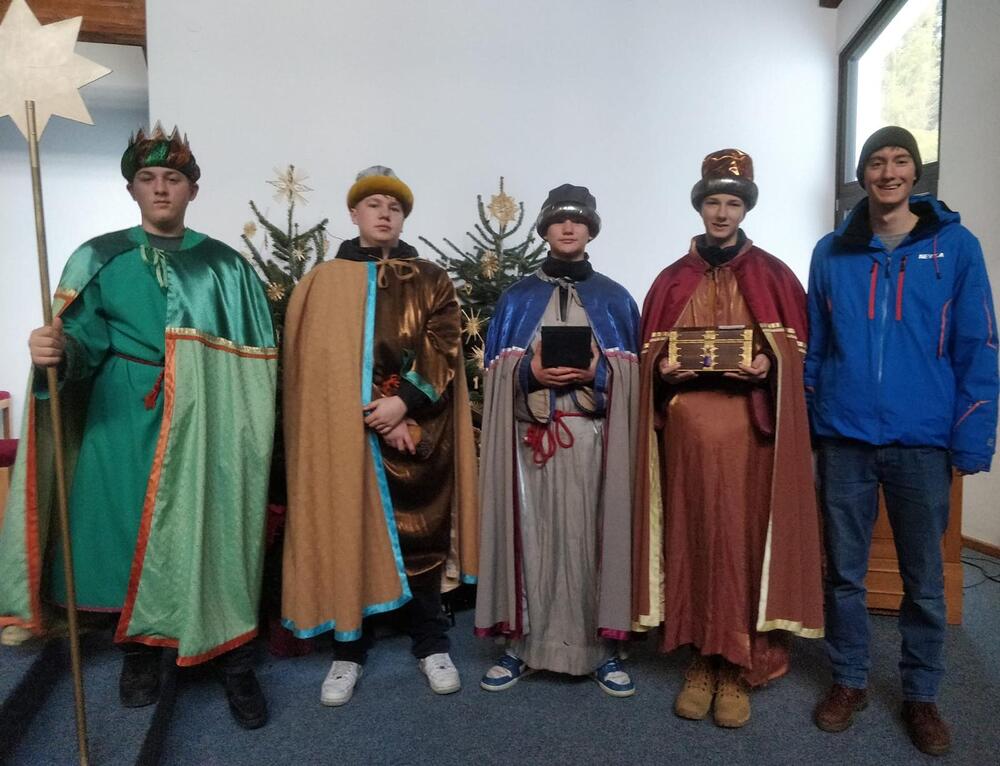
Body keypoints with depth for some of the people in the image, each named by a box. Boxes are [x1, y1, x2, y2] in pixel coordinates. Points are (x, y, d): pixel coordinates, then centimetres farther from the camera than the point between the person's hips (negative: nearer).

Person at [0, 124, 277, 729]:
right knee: (129, 532, 6)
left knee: (212, 534, 0)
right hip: (123, 423, 1)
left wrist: (250, 435, -4)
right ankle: (140, 651, 28)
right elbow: (84, 342, -3)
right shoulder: (100, 259, 6)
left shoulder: (226, 265, 6)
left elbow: (256, 358, 3)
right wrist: (56, 351, -27)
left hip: (204, 426, -1)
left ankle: (236, 664, 13)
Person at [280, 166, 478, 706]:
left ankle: (431, 645, 21)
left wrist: (404, 401, -16)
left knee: (420, 532, 5)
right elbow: (326, 358, -3)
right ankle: (349, 650, 20)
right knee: (347, 531, 4)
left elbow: (444, 350, -1)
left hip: (417, 427, 1)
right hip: (343, 431, 0)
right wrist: (373, 412, -13)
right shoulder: (323, 283, 7)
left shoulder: (430, 281, 9)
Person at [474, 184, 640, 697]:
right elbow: (494, 371, 7)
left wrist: (598, 372, -12)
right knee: (529, 535, 1)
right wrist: (530, 370, -13)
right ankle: (521, 644, 14)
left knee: (592, 537, 1)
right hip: (530, 438, 0)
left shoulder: (616, 300, 12)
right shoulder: (516, 299, 12)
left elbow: (633, 373, 7)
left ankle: (602, 648, 14)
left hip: (595, 439, 0)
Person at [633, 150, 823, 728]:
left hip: (750, 430, -1)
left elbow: (797, 350, 6)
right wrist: (663, 370, -8)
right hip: (688, 431, 2)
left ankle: (740, 667, 12)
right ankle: (703, 660, 17)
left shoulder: (773, 276, 7)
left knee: (745, 539, -1)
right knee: (693, 539, 4)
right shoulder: (672, 281, 11)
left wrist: (768, 365, -14)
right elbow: (650, 354, 13)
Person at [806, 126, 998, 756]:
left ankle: (922, 694, 30)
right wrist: (807, 423, 5)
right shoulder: (831, 252, 6)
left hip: (923, 441, -1)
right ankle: (849, 681, 29)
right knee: (844, 572, 11)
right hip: (845, 439, 1)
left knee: (925, 580, 11)